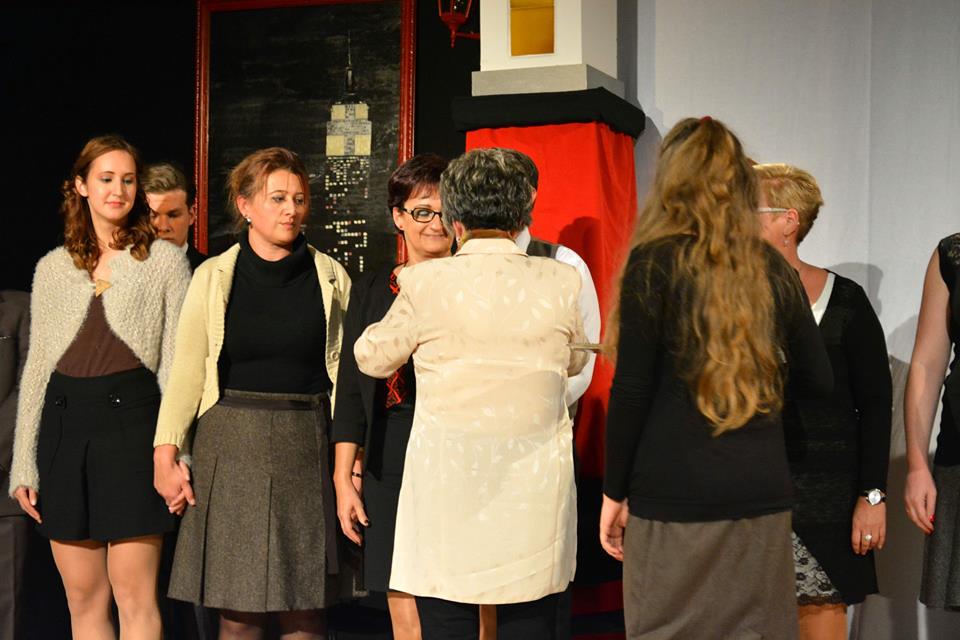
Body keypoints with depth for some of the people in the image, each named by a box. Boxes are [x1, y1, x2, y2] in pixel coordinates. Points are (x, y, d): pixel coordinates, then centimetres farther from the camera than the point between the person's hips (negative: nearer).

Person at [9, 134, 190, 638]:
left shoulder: (165, 261, 4)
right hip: (65, 426, 4)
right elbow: (36, 366, 13)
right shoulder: (52, 268, 13)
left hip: (131, 419, -3)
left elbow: (177, 364, 1)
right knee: (83, 598, 7)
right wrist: (24, 464, 8)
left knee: (134, 597, -5)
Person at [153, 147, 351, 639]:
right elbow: (187, 371, 2)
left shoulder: (329, 278, 6)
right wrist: (165, 456, -6)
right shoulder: (214, 276, 4)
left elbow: (344, 373, 5)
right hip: (231, 446, 0)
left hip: (305, 447, 0)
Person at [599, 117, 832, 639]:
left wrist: (614, 492, 1)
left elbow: (631, 391, -8)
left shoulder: (653, 262, -5)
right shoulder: (772, 268, 7)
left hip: (674, 496, -4)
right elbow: (819, 380, 11)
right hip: (762, 494, 4)